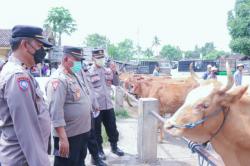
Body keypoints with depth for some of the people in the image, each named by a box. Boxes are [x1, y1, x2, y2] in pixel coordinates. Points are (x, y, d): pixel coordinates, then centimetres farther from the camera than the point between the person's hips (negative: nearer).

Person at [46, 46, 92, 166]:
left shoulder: (75, 75, 10)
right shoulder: (58, 79, -19)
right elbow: (55, 111, -25)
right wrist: (62, 138, -26)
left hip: (82, 131, 9)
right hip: (69, 135, -9)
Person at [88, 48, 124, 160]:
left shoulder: (108, 70, 8)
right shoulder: (89, 72, -7)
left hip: (108, 105, 4)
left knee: (112, 127, 14)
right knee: (97, 129, 8)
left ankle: (114, 147, 32)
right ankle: (99, 150, 24)